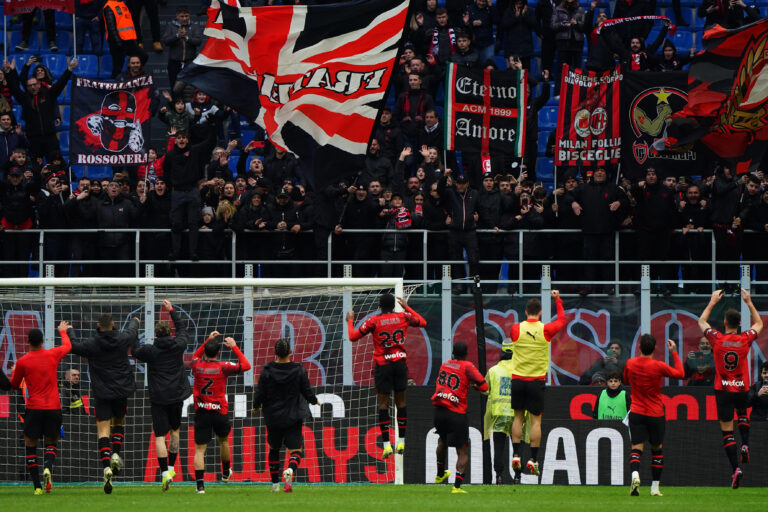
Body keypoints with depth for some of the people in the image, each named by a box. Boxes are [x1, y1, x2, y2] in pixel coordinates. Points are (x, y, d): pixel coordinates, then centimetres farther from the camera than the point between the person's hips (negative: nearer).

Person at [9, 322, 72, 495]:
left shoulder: (22, 362, -3)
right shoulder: (53, 355, 3)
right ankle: (48, 468, -19)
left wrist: (14, 371, 32)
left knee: (30, 446, 9)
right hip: (53, 408, 2)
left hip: (34, 409, -2)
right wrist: (63, 331, 46)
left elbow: (14, 384, 12)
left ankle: (37, 486, -2)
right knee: (51, 443, 15)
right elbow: (67, 346, 26)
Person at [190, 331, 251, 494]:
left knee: (199, 449, -1)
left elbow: (195, 356, 23)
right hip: (219, 412, -1)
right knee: (224, 441, 27)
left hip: (201, 413, 1)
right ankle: (226, 473, 44)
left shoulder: (197, 365, -2)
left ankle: (200, 484, -13)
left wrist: (208, 340, 25)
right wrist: (234, 347, 1)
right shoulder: (222, 367, -12)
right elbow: (246, 365, -6)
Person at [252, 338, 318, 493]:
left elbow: (260, 394, -5)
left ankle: (275, 483, 22)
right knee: (295, 450, 1)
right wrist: (314, 401, 22)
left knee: (273, 449, 20)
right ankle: (290, 470, -32)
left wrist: (256, 406, 17)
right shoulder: (298, 370, -6)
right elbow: (307, 392, 0)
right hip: (293, 417, -1)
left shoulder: (267, 371, -7)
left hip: (273, 417, 1)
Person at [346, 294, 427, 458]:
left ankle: (386, 444, -5)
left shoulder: (374, 321, -8)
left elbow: (353, 337, -3)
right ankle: (401, 441, 13)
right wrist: (407, 308, 29)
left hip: (383, 365, -3)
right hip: (400, 364, 3)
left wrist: (350, 321, 14)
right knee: (401, 402, 11)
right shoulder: (403, 317, 1)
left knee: (383, 404, 1)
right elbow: (423, 322, 20)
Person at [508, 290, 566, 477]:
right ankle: (533, 459, -1)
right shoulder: (545, 330, -6)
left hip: (518, 379, 2)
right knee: (536, 420, 2)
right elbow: (562, 319, 13)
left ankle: (516, 455, 7)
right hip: (537, 381, -2)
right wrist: (557, 299, 24)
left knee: (518, 417, 13)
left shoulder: (516, 329, -4)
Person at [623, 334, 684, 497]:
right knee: (657, 449, 15)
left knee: (636, 448, -3)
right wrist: (674, 353, 8)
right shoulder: (658, 366, -13)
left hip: (636, 412, 1)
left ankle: (635, 474, -33)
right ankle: (655, 487, 16)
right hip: (655, 414, -1)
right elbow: (680, 374, 1)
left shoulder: (630, 364, -3)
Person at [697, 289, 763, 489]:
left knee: (727, 431, -1)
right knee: (742, 414, 32)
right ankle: (745, 444, 7)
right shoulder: (745, 339, -7)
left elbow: (702, 322, 9)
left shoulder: (717, 339, -10)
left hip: (723, 390, -2)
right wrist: (749, 302, 20)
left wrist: (713, 301, 18)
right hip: (742, 389, 2)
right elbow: (759, 323, 15)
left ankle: (736, 468, -14)